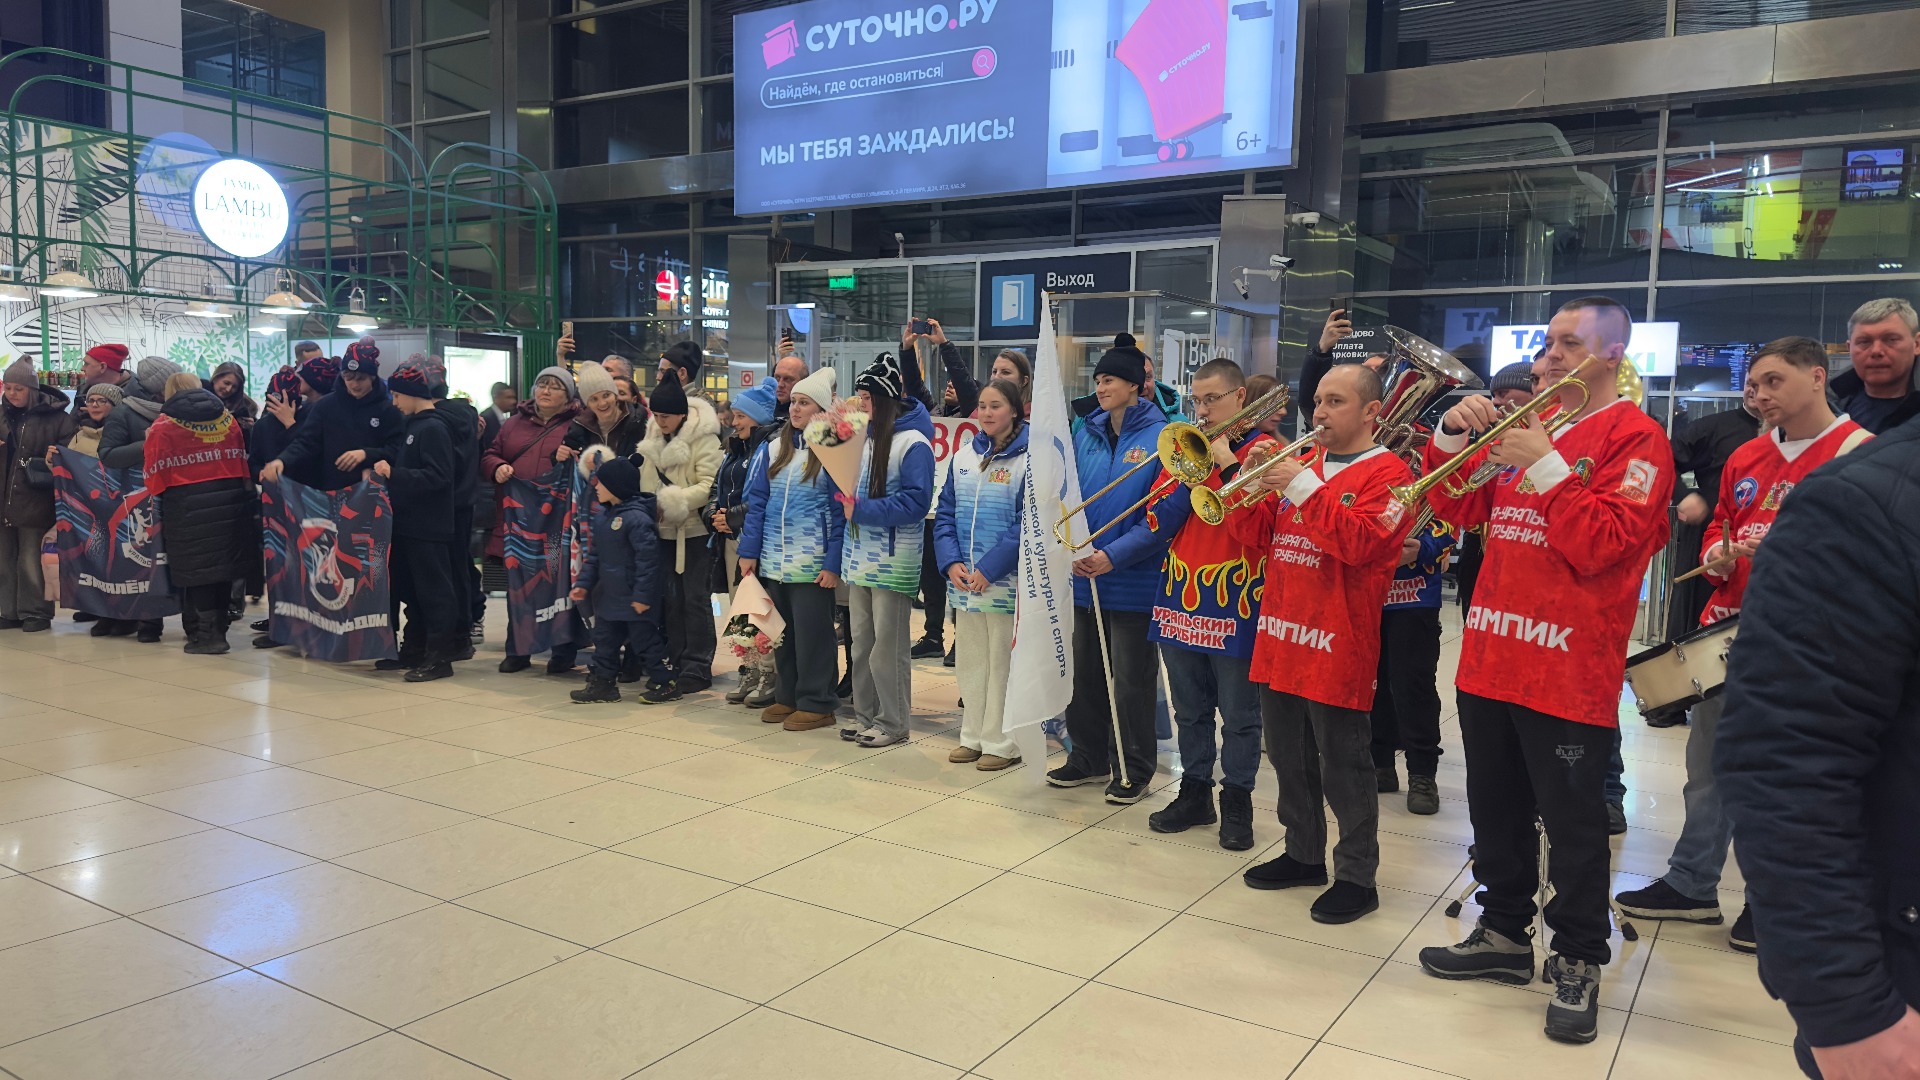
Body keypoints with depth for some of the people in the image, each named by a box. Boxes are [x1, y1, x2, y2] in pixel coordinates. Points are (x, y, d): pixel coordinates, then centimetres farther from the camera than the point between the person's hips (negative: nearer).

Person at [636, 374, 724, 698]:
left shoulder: (704, 438, -13)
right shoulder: (652, 437, 9)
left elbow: (709, 486, -20)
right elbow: (646, 479, 16)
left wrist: (672, 501, -26)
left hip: (694, 529, -7)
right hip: (663, 529, 7)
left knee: (695, 599, -2)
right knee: (669, 598, 12)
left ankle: (697, 668, 4)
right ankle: (677, 662, 22)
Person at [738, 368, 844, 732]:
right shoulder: (774, 447, 9)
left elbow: (841, 511, -8)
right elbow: (757, 502, 10)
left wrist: (833, 563, -14)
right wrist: (749, 551, 3)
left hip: (813, 563, -5)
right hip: (772, 561, 5)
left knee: (812, 633, 1)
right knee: (781, 631, 13)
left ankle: (816, 703, 12)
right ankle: (787, 696, 26)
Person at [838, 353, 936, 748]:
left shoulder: (912, 443, -12)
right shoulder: (863, 437, 11)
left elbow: (916, 501, -19)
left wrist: (864, 510, -20)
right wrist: (846, 501, -1)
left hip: (893, 562, -8)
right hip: (859, 556, 8)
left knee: (888, 645, -1)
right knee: (861, 641, 14)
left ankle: (893, 721, 10)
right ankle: (865, 714, 24)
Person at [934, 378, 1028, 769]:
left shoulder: (1030, 459, -8)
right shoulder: (963, 456, 10)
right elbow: (945, 513, 9)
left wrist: (989, 568, -16)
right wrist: (951, 562, -5)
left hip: (1006, 580, -6)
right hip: (964, 579, 6)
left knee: (1002, 662, 2)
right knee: (969, 660, 13)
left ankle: (1003, 742, 13)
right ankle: (973, 736, 25)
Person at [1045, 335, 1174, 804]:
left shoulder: (1160, 437, -10)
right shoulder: (1086, 434, 8)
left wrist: (1113, 555, -22)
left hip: (1132, 580, -5)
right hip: (1083, 576, 6)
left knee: (1130, 679, 5)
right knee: (1083, 672, 15)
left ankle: (1134, 770, 20)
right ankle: (1088, 757, 31)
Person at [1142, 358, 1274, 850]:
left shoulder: (1265, 451, -5)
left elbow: (1263, 529, -18)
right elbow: (1160, 522, 2)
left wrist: (1228, 465, -17)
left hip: (1235, 605, -5)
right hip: (1181, 601, 5)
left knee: (1239, 716, 5)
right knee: (1190, 711, 15)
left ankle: (1236, 801, 19)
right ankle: (1194, 792, 27)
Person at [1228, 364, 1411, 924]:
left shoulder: (1387, 472, -7)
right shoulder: (1304, 463, 15)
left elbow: (1361, 542, -23)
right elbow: (1255, 532, 12)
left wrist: (1303, 488, -23)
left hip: (1337, 644, -7)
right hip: (1280, 637, 7)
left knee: (1343, 768, 1)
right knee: (1289, 757, 16)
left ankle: (1357, 877, 14)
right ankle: (1304, 855, 32)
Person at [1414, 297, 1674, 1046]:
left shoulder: (1633, 438, -6)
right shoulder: (1529, 425, 14)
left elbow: (1601, 546, -17)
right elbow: (1458, 509, 14)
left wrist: (1547, 465, -19)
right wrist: (1453, 436, -1)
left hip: (1570, 668, -7)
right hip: (1491, 657, 7)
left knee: (1573, 824, 4)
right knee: (1497, 809, 16)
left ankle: (1578, 962, 18)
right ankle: (1504, 935, 30)